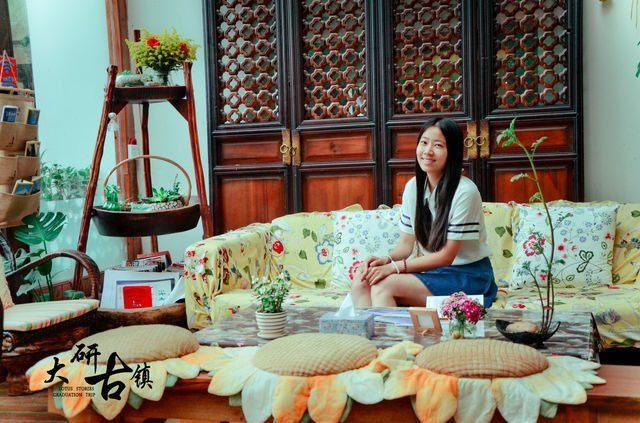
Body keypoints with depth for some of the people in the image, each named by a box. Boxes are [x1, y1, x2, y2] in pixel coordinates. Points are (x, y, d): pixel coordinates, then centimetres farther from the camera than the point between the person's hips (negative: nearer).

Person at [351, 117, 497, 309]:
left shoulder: (464, 192, -18)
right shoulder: (413, 187, 3)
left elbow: (446, 256, -16)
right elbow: (406, 244, 6)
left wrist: (394, 267, -21)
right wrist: (386, 260, -16)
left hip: (468, 276, -6)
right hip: (432, 270, 7)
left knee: (383, 284, -25)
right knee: (363, 278, -16)